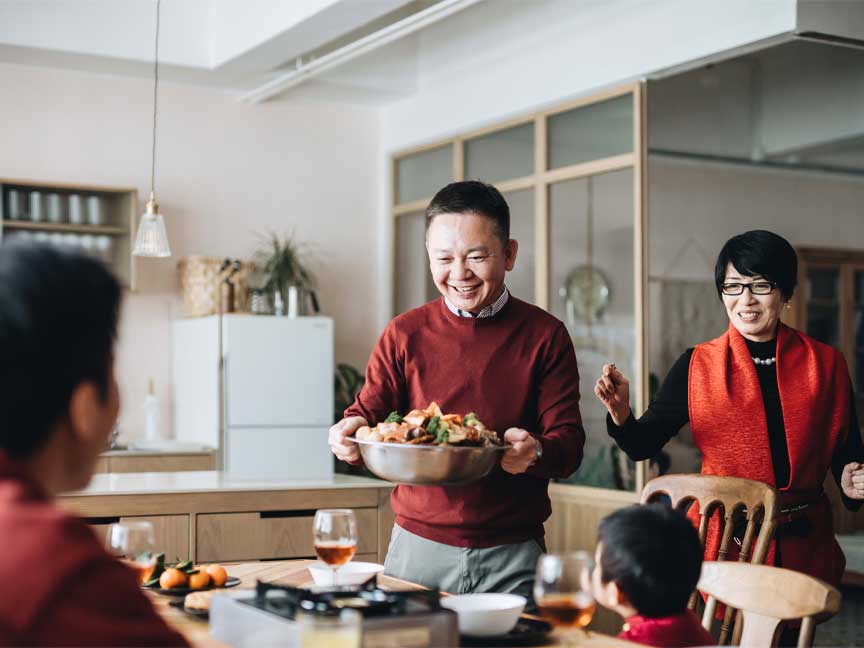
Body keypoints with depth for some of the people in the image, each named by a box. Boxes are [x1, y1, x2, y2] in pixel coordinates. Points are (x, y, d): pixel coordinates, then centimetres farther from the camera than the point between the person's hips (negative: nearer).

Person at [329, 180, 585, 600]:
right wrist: (350, 433, -19)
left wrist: (536, 452, -25)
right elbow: (367, 412, 4)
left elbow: (569, 445, -3)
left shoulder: (545, 336, 1)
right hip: (418, 546, 1)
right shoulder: (405, 334, 5)